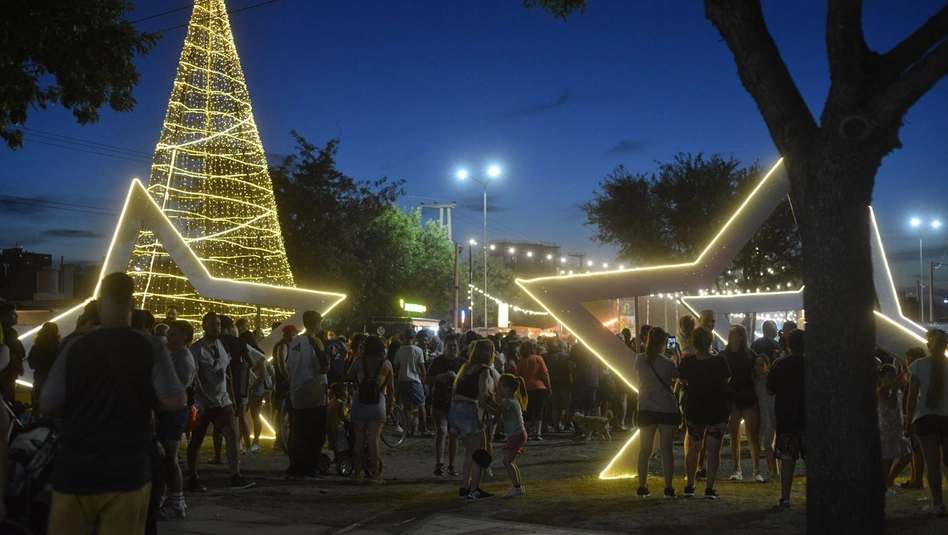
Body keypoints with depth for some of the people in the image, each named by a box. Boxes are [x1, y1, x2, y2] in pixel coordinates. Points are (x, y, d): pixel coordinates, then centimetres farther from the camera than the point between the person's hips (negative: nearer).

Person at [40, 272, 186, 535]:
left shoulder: (76, 347, -3)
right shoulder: (151, 348, -7)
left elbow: (49, 406, 0)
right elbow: (175, 401, -11)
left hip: (76, 469, 1)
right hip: (128, 471, -1)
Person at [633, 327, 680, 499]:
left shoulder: (640, 359, -2)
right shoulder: (668, 363, -10)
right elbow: (677, 378, 5)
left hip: (646, 408, 3)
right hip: (667, 409, -3)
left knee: (645, 449, 9)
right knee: (666, 448, 1)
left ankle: (642, 488, 9)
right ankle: (668, 489, -1)